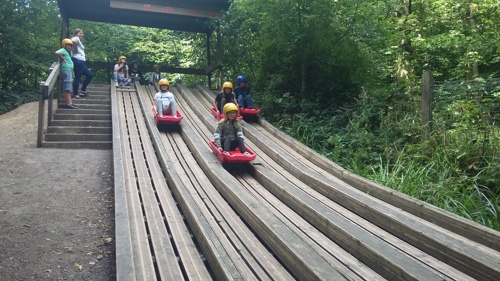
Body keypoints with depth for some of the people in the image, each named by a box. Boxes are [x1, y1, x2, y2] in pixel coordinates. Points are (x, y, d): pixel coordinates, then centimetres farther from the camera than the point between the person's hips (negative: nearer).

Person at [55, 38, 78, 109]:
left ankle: (70, 103, 9)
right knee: (67, 88, -15)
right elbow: (57, 53, -24)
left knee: (69, 88, 8)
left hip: (69, 71, 10)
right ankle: (68, 103, -20)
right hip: (66, 70, -10)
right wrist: (63, 59, -13)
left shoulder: (68, 52, 24)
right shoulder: (63, 50, -3)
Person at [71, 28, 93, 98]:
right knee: (78, 77, -9)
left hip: (81, 61, 10)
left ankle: (83, 91, 14)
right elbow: (73, 41, -29)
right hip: (77, 60, -10)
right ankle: (75, 94, -5)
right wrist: (76, 50, -19)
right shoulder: (76, 38, -4)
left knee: (90, 75, 12)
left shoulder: (79, 41, 25)